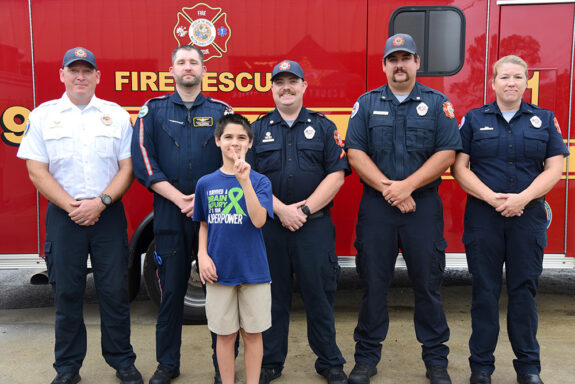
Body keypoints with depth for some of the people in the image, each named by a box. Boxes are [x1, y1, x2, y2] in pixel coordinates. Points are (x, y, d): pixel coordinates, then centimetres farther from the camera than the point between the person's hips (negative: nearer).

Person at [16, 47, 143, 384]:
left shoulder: (117, 115, 6)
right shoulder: (43, 115, 5)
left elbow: (128, 167, 1)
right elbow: (37, 170, -1)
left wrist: (100, 202, -11)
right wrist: (72, 207, -10)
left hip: (109, 214, 0)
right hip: (63, 215, 0)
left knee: (115, 290, 4)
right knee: (67, 292, 7)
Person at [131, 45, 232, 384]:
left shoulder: (221, 111, 6)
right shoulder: (154, 110, 7)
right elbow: (142, 159, -3)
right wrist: (179, 198, -11)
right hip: (169, 215, 0)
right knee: (171, 290, 7)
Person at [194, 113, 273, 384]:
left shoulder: (260, 181, -4)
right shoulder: (205, 183, 2)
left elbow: (258, 220, -18)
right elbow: (204, 225, 11)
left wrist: (245, 181, -26)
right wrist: (202, 255, -4)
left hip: (253, 270, -1)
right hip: (219, 271, 1)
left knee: (252, 333, 10)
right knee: (225, 334, 12)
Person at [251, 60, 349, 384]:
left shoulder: (323, 127, 7)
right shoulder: (258, 129, 9)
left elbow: (336, 175, -1)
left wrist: (305, 208, -11)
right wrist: (281, 209, -12)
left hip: (315, 226, -1)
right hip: (269, 225, 1)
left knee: (319, 294, 5)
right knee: (273, 295, 9)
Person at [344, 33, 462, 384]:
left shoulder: (438, 104, 5)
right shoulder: (367, 104, 7)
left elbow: (446, 153, -4)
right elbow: (355, 153, -1)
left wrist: (406, 186, -13)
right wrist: (388, 188, -12)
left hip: (424, 207, 0)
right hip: (375, 207, 1)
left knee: (428, 285, 7)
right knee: (373, 285, 7)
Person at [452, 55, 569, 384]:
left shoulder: (544, 120, 8)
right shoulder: (474, 119, 5)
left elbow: (554, 168, 1)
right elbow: (459, 167, -3)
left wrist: (523, 198, -13)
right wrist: (492, 198, -14)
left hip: (529, 216, 1)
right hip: (483, 216, -1)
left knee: (524, 289, 7)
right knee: (485, 289, 4)